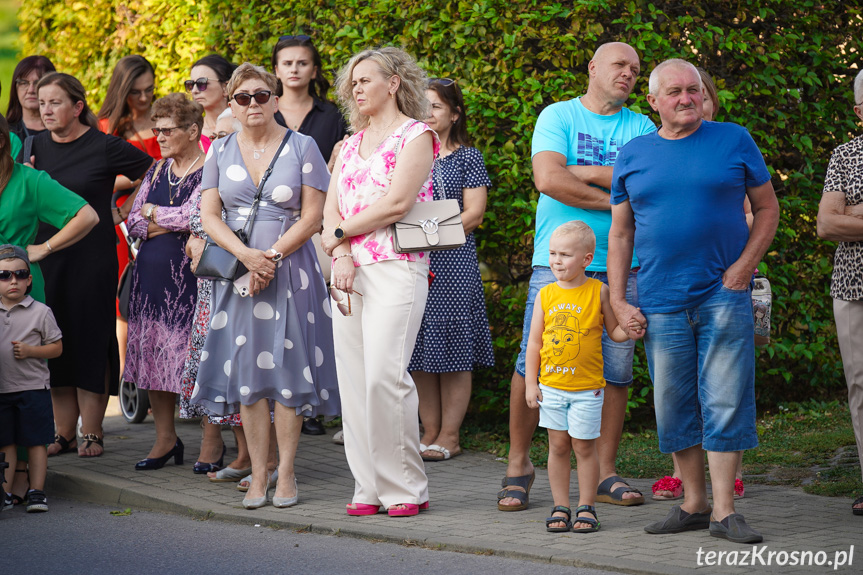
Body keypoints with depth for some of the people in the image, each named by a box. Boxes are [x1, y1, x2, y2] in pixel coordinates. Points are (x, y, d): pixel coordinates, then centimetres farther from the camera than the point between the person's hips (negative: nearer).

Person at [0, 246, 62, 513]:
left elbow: (57, 347, -1)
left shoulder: (40, 312, -3)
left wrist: (30, 351, -14)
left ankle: (36, 491, 5)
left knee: (35, 441, 0)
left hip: (33, 388, -3)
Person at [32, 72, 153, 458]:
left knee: (91, 342, -2)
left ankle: (92, 433, 6)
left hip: (92, 260, -4)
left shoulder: (105, 147, -6)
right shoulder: (35, 146, 8)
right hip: (46, 258, 4)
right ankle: (63, 433, 12)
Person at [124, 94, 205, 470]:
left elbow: (189, 215, -16)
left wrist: (153, 213, 0)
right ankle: (165, 439, 14)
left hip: (188, 272, -7)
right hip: (152, 270, 7)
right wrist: (174, 224, -6)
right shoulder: (158, 170, 16)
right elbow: (134, 223, 12)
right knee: (153, 353, 6)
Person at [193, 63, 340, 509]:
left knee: (286, 368, -5)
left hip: (290, 269, -2)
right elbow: (209, 216, 3)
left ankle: (285, 473, 1)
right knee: (246, 369, 0)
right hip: (236, 271, 3)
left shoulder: (302, 147, 1)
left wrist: (270, 257, -12)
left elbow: (311, 217, -4)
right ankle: (258, 474, 5)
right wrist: (247, 256, -12)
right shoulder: (221, 152, 9)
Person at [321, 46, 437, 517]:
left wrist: (338, 233, -2)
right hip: (349, 268, 7)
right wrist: (341, 255, -5)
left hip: (396, 266, -7)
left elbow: (396, 203, -11)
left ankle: (405, 487, -6)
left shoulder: (416, 135, 0)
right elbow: (331, 209, 13)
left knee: (385, 376, -15)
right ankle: (368, 487, 7)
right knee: (353, 378, 2)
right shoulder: (351, 143, 21)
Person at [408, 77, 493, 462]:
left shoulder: (467, 157, 4)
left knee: (452, 349, -3)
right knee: (418, 351, 4)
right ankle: (429, 431, 11)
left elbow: (473, 214, -4)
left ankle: (449, 436, 0)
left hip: (452, 261, -4)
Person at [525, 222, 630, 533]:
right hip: (551, 386, 2)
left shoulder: (598, 291, -2)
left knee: (584, 447, 1)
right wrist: (531, 383, 3)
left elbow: (614, 331, 7)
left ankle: (586, 508, 10)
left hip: (587, 387, -2)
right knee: (558, 446, 6)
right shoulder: (545, 295, 4)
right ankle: (561, 508, 14)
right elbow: (534, 342, 7)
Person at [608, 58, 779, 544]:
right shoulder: (633, 156, 9)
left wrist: (745, 264, -6)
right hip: (661, 303, 2)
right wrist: (618, 302, 5)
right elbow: (620, 232, 13)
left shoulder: (734, 141, 5)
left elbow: (768, 208, 8)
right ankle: (694, 504, 17)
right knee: (675, 406, 6)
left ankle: (724, 510, -3)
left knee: (725, 401, -5)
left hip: (723, 297, -2)